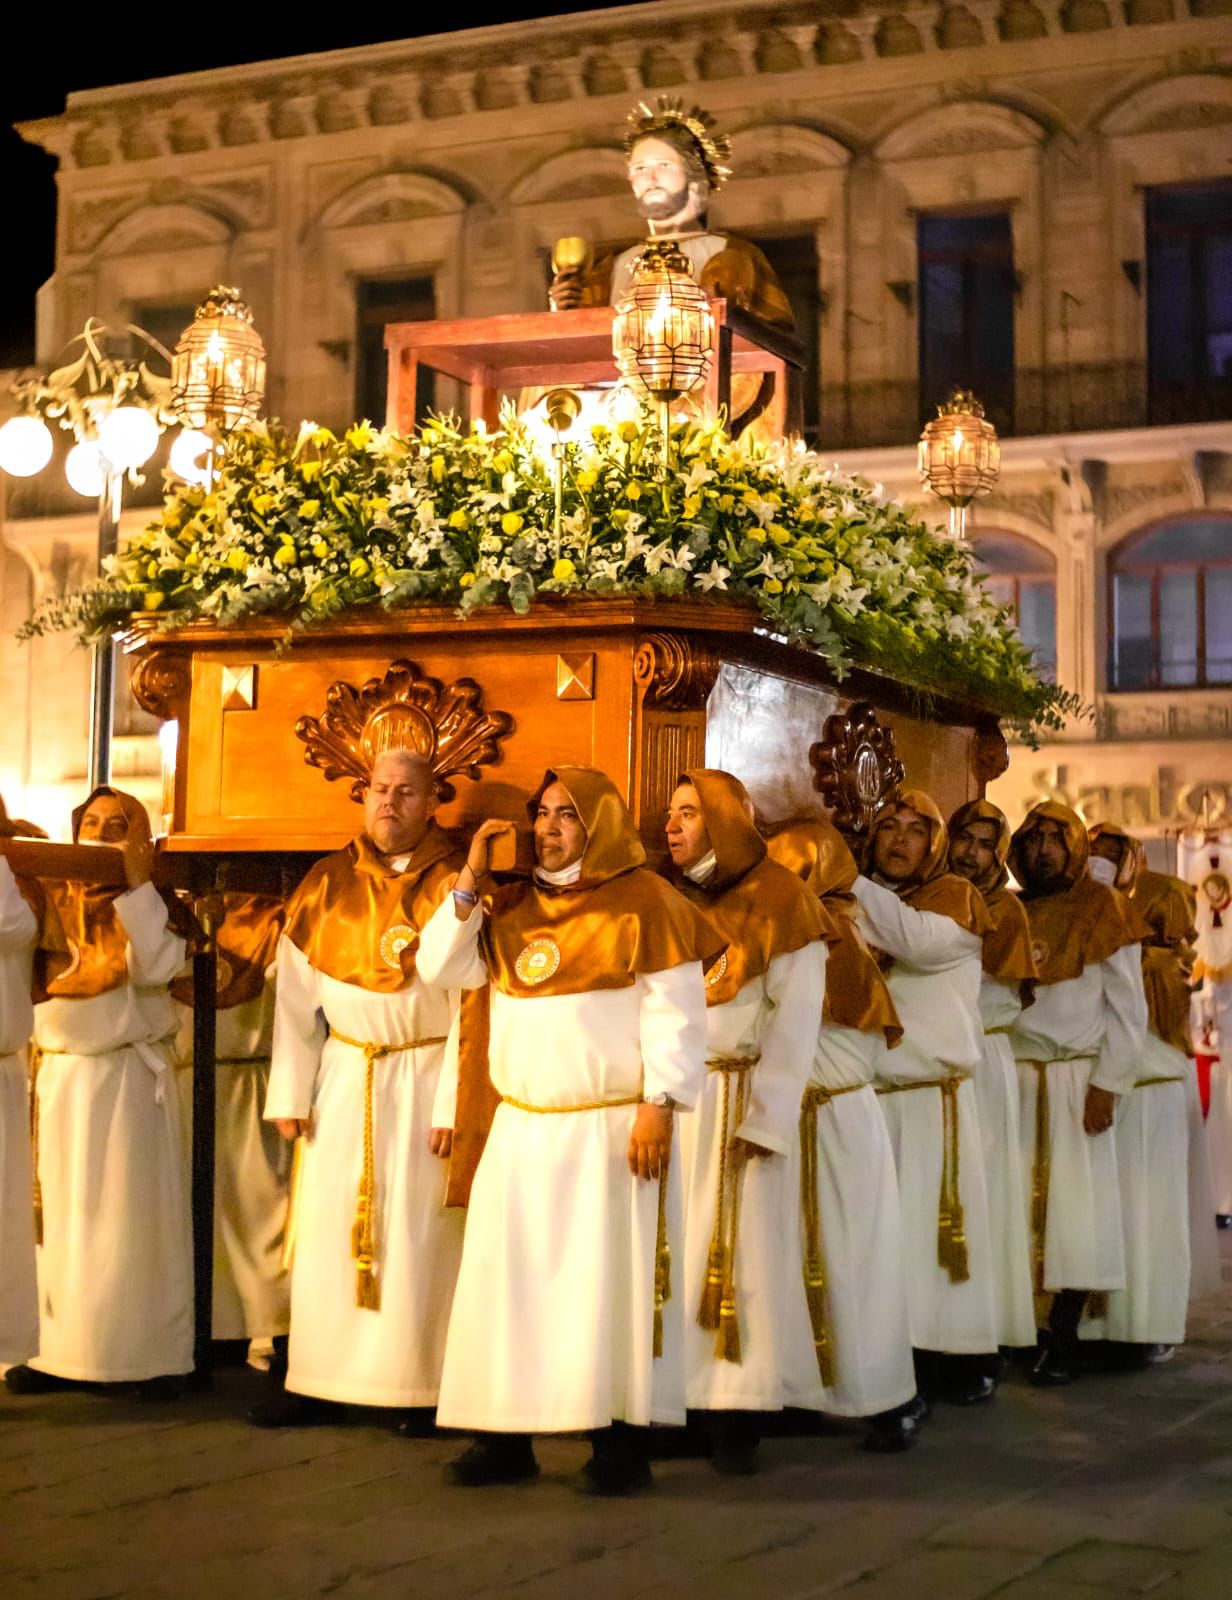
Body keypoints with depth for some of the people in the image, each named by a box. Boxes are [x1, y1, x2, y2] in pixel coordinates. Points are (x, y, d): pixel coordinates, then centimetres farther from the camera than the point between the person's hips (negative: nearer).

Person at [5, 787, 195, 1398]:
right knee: (52, 1214, 2)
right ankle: (50, 1348, 7)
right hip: (53, 1077, 2)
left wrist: (136, 886, -15)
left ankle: (154, 1354, 1)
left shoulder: (154, 906, 3)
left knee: (132, 1215, -2)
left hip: (128, 1078, -2)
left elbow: (155, 967, -15)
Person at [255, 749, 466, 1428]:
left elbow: (469, 1003, -7)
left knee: (419, 1231, 0)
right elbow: (297, 997, 5)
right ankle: (317, 1380, 14)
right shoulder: (326, 885, 6)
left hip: (424, 1080, -3)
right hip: (344, 1078, 3)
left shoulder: (453, 886, -3)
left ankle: (422, 1385, 8)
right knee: (326, 1225, 5)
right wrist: (290, 1095, 0)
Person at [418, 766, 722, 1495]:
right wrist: (471, 881, 0)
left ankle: (623, 1442, 5)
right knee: (509, 1278, 5)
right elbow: (443, 969, 9)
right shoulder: (510, 907, 13)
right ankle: (507, 1437, 12)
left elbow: (674, 1013, -9)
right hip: (521, 1130, 6)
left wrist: (658, 1105, -17)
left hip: (611, 1129, -5)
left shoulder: (643, 902, -4)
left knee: (608, 1277, -3)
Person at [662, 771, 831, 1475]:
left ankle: (739, 1417, 2)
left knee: (742, 1251, -3)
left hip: (741, 1101, -4)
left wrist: (762, 1117, -13)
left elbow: (795, 1020, -5)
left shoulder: (779, 902, -1)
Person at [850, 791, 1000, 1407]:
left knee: (935, 1227, -3)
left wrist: (846, 880, -13)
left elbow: (916, 940, -17)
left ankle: (959, 1362, 6)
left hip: (933, 1096, -3)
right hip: (864, 1096, 3)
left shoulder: (954, 896, 4)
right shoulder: (850, 906, 18)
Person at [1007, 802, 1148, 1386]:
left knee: (1074, 1204, -3)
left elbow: (1128, 1007, -3)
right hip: (1016, 1077, 3)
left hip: (1077, 1077, -3)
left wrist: (1107, 1084, -10)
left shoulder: (1102, 907, 1)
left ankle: (1064, 1340, 0)